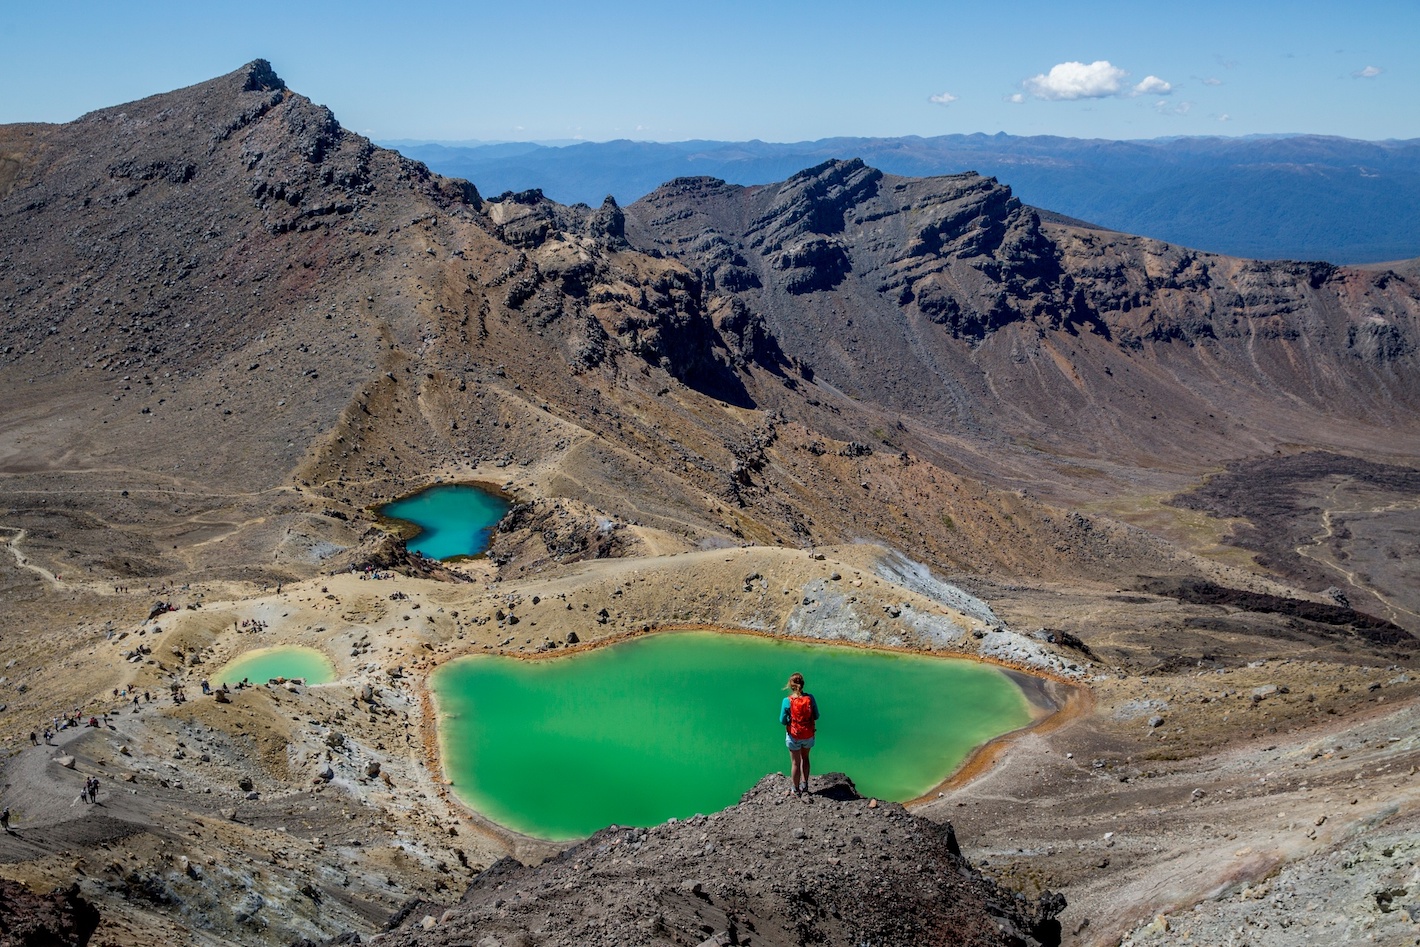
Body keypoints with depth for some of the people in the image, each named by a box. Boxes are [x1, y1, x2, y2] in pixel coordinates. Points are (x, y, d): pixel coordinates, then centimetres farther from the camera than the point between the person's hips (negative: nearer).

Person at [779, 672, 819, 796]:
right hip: (808, 735, 2)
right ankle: (804, 785, 35)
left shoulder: (787, 701, -21)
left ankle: (796, 790, 27)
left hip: (794, 736, -2)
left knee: (795, 762, 15)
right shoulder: (810, 698, -16)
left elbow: (782, 721, -13)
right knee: (805, 758, 27)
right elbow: (816, 716, -6)